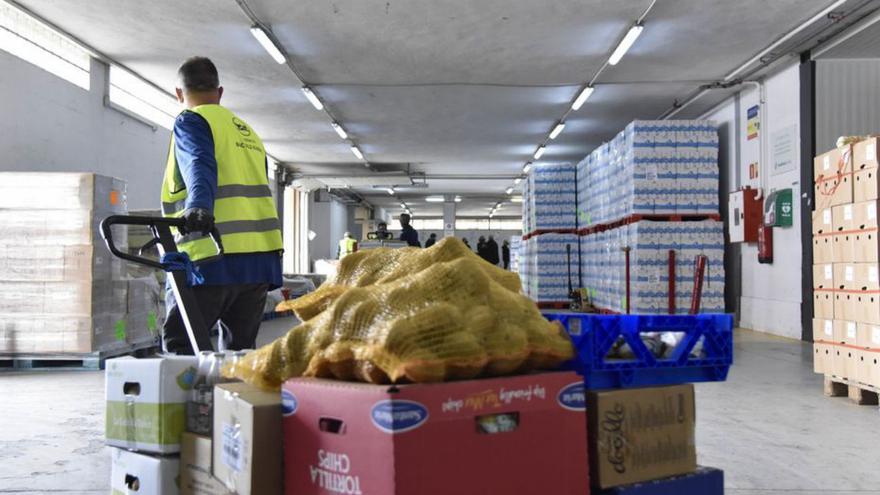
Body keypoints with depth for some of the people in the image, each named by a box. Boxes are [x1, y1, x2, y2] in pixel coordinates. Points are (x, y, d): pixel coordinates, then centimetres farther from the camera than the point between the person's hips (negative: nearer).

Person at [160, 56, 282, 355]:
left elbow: (200, 167, -18)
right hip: (261, 257, 7)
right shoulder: (249, 132, 25)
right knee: (242, 349, 10)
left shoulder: (191, 121, 2)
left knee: (179, 345, -5)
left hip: (213, 256, -7)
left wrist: (198, 207, -34)